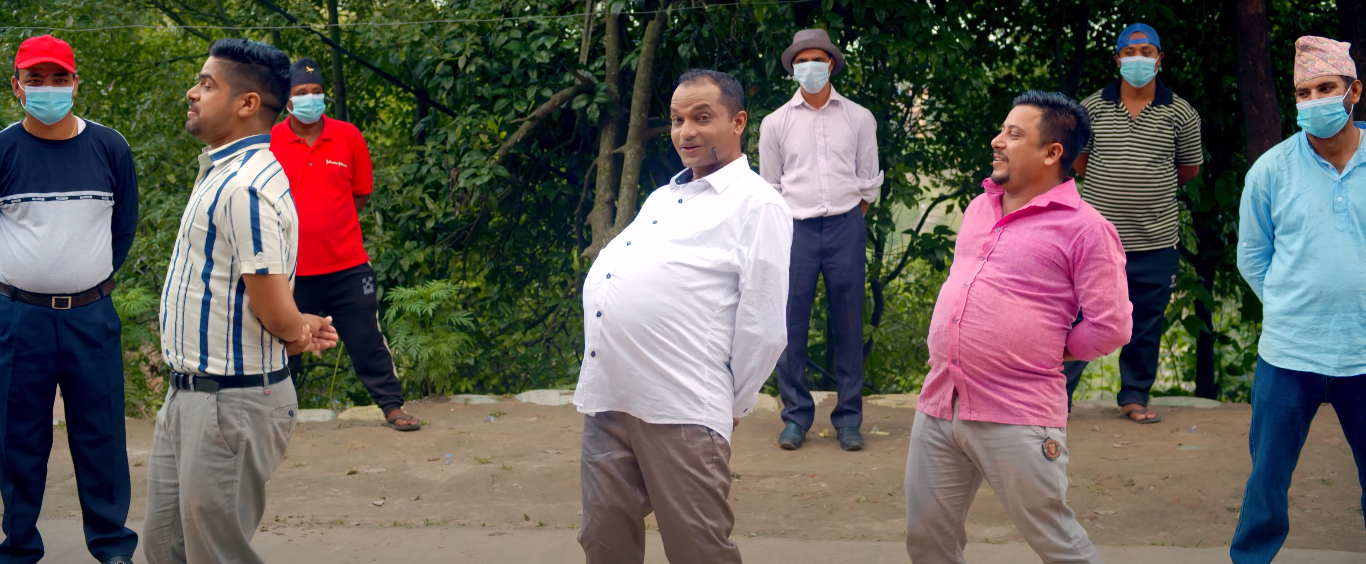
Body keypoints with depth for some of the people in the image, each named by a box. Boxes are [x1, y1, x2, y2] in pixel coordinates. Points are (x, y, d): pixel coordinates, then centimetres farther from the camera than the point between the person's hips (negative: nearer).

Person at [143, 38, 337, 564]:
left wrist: (296, 331, -1)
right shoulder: (223, 172, 12)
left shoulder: (244, 189, -23)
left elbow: (274, 310, -22)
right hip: (188, 396, 10)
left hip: (231, 405, -10)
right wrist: (298, 327, 7)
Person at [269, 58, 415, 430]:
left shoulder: (348, 137, 1)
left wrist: (331, 222, 4)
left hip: (347, 265, 1)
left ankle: (392, 406, 16)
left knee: (367, 341, 6)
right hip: (293, 269, -1)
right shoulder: (270, 142, -3)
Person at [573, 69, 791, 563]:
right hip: (606, 397, 8)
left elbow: (763, 327, -6)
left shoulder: (755, 204, -2)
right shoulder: (662, 199, 24)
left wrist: (732, 406, 0)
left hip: (680, 410, -8)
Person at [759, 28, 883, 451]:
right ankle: (796, 416, 5)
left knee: (848, 324, 0)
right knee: (791, 324, -4)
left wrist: (850, 218, 7)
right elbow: (770, 186, 13)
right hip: (795, 227, 0)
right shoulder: (775, 123, 8)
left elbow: (869, 181, 14)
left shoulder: (859, 119, 8)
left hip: (846, 227, 0)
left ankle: (849, 419, 6)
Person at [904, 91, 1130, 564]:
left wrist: (1044, 351, 0)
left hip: (1017, 419, -7)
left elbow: (1109, 327, -11)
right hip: (937, 408, 7)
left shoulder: (1083, 228, -9)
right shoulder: (980, 208, 14)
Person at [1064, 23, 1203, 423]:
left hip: (1155, 241, 1)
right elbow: (1078, 160, 13)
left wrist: (1150, 188, 13)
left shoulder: (1180, 114, 2)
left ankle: (1134, 397, 22)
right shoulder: (1093, 108, 3)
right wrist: (1111, 187, 8)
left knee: (1146, 326, 9)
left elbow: (1189, 169, 14)